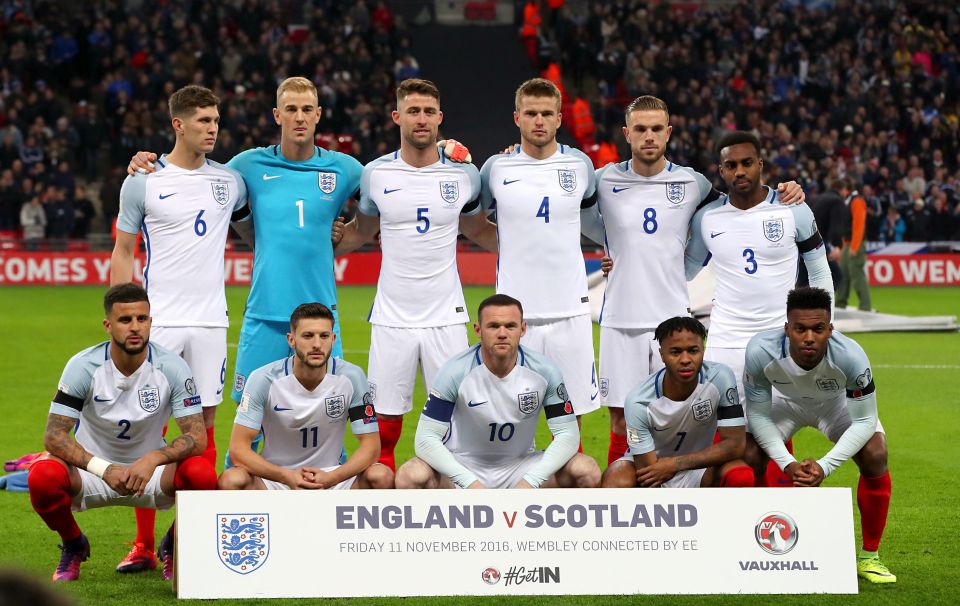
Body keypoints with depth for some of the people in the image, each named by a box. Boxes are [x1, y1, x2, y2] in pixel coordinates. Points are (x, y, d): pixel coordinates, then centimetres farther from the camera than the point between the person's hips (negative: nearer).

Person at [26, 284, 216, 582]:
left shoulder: (172, 367, -15)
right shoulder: (83, 366, -17)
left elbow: (197, 437, -17)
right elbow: (54, 435, -19)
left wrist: (153, 460, -37)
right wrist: (104, 469, -34)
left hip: (150, 468, 0)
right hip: (92, 469, 0)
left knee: (202, 474, -31)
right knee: (42, 476, -33)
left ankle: (173, 547, 3)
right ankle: (74, 546, 2)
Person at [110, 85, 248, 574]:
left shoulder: (230, 180, 7)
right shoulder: (143, 181, 0)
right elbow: (123, 253, 5)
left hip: (210, 321, 2)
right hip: (158, 322, -2)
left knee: (203, 424, 4)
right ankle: (144, 546, 5)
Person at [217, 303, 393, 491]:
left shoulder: (351, 377, -10)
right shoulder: (264, 379, -14)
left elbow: (371, 445, -9)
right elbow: (238, 448, -17)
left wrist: (330, 478, -28)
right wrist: (287, 476, -34)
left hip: (330, 477, 2)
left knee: (382, 477, -28)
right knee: (231, 481, -34)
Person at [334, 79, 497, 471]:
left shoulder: (462, 174, 2)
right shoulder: (376, 174, 2)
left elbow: (479, 232, 19)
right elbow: (361, 231, 19)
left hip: (446, 318, 0)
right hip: (391, 318, 0)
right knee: (384, 428, 1)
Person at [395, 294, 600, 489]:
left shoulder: (544, 371, -12)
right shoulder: (455, 372, -18)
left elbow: (567, 434, -11)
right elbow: (426, 438, -20)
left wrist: (530, 481, -26)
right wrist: (470, 482, -33)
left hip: (520, 466, 2)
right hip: (463, 466, -2)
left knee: (587, 472, -23)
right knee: (409, 477, -34)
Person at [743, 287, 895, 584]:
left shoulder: (850, 356, -40)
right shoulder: (761, 351, -38)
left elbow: (864, 421, -28)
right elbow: (758, 414, -23)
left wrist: (825, 466, -39)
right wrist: (787, 464, -33)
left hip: (837, 402, -1)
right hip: (785, 401, 1)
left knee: (875, 457, -22)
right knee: (748, 458, -19)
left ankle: (869, 557, -4)